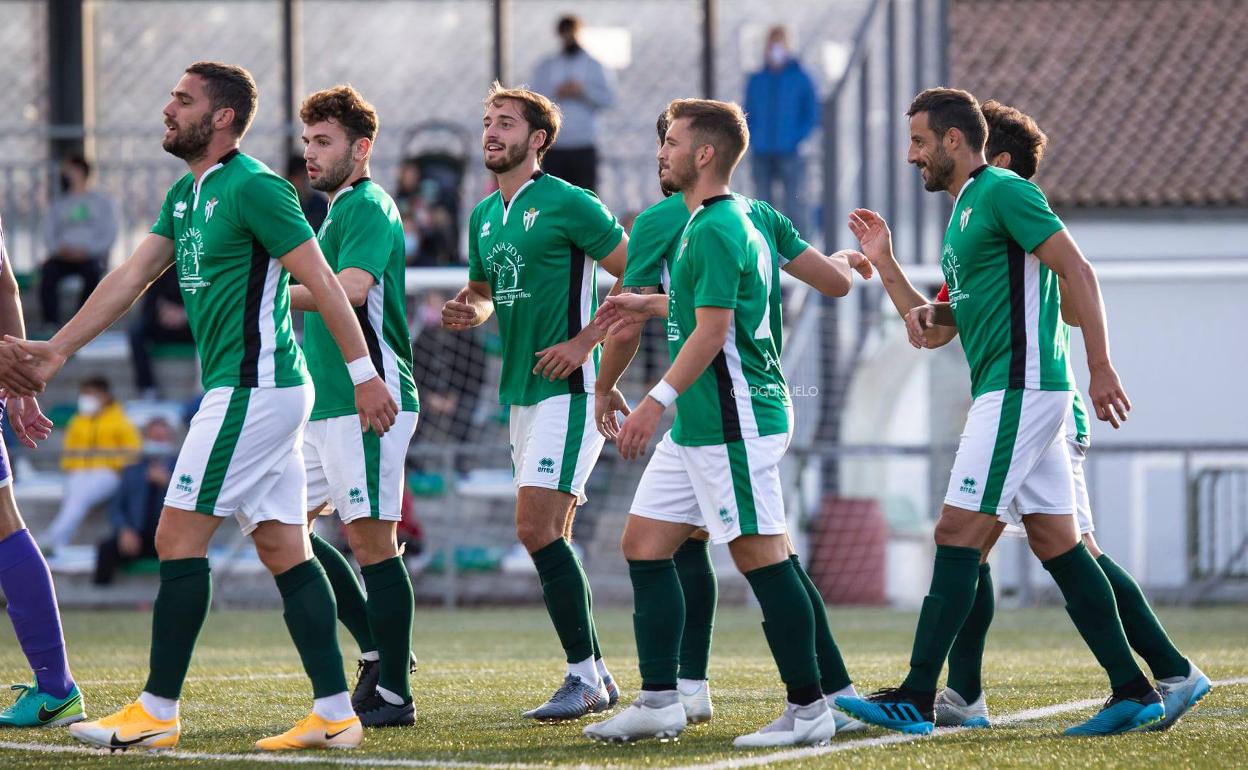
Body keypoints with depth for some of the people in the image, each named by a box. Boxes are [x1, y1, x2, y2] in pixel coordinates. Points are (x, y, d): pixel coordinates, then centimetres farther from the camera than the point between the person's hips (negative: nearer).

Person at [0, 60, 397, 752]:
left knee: (178, 539, -6)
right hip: (262, 390, 9)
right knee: (284, 550, 6)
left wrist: (364, 374, -17)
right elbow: (130, 278, 18)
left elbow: (322, 281, -15)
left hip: (251, 389, -9)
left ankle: (157, 713, -1)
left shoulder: (253, 188, -13)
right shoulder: (186, 194, 16)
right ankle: (335, 714, 5)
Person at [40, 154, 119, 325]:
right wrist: (58, 249, -10)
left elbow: (109, 235, 1)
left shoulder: (102, 202, 11)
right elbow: (49, 234, 12)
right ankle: (50, 323, -37)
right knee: (48, 270, -32)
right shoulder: (59, 204, 21)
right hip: (63, 256, 2)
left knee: (92, 271, -38)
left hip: (92, 255, -2)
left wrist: (86, 251, -13)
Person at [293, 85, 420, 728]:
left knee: (369, 538, -9)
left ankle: (392, 693, -5)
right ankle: (376, 648, 16)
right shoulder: (337, 210, 20)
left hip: (368, 403, -10)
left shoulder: (369, 208, -11)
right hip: (325, 404, 10)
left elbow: (351, 289, -26)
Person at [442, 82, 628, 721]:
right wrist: (466, 311, 5)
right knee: (549, 536, 9)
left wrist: (583, 343, -14)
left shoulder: (568, 205, -10)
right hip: (521, 393, 9)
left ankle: (583, 676, -11)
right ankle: (596, 676, 16)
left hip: (568, 388, -9)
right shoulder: (484, 217, 14)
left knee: (537, 527, -16)